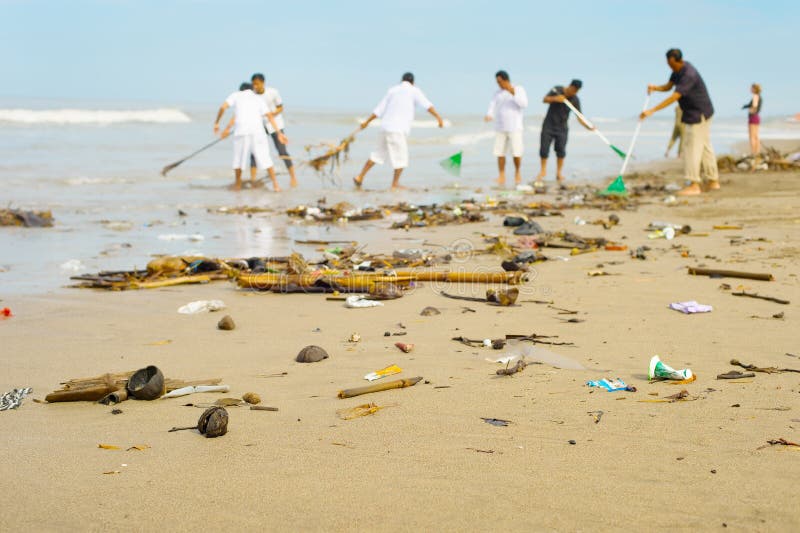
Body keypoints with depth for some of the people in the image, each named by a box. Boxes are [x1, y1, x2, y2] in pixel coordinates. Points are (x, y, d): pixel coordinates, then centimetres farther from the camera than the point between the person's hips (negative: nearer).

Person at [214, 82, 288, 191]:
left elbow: (222, 107, 4)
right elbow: (270, 116, 11)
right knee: (264, 158, 7)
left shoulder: (236, 95, 19)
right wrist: (279, 133, 7)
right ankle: (275, 184, 2)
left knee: (238, 158, 15)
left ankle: (238, 184, 24)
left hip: (241, 131, -1)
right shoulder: (258, 99, 22)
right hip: (257, 131, 1)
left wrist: (216, 123, 13)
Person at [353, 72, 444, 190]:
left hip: (385, 127, 6)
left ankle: (360, 177, 14)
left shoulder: (392, 91, 15)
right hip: (398, 130, -6)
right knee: (401, 157, 5)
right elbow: (427, 105, -13)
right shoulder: (414, 91, 1)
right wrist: (438, 117, -19)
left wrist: (367, 122, 22)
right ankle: (395, 184, 8)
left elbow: (379, 109, 15)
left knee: (379, 154, 16)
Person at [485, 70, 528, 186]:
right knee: (500, 152, -4)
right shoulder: (497, 93, 11)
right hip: (500, 128, 3)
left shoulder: (519, 89, 1)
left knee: (516, 153, -5)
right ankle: (501, 176, 1)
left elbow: (524, 104, -12)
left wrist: (513, 93, -23)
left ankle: (517, 173, 16)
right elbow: (492, 107, 2)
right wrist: (489, 116, -20)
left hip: (515, 127, -3)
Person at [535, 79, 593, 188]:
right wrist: (555, 98, -27)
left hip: (562, 127, 0)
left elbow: (579, 116, -12)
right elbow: (544, 99, -8)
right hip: (549, 125, 0)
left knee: (561, 150, -3)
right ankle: (543, 170, 14)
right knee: (544, 148, -1)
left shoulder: (575, 100, -9)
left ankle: (559, 172, 9)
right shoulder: (557, 90, -10)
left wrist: (587, 126, -28)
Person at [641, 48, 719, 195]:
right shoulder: (678, 69, 3)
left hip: (699, 114, -10)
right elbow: (668, 86, 8)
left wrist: (652, 110, -34)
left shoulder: (689, 75, -28)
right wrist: (655, 87, -15)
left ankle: (694, 185, -14)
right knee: (704, 146, 14)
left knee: (692, 146, -12)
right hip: (699, 113, 10)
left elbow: (674, 97, -32)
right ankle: (713, 181, 21)